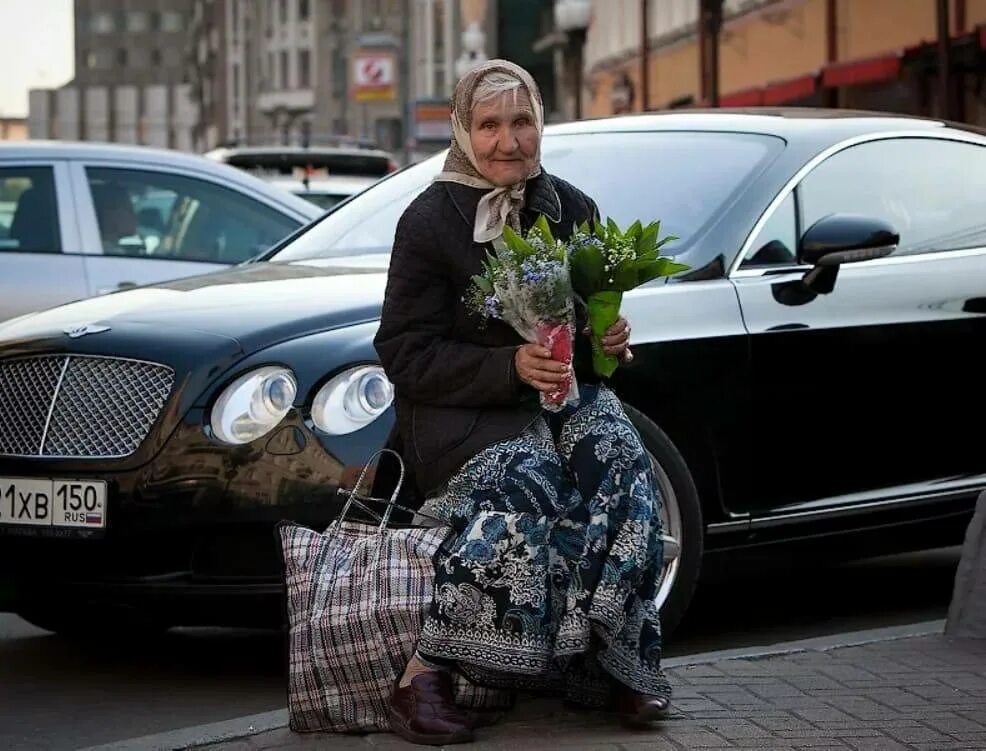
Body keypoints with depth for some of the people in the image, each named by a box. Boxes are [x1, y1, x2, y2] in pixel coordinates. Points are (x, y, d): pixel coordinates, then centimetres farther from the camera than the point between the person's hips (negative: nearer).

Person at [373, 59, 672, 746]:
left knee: (623, 468, -27)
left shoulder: (573, 211, 10)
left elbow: (596, 317, 23)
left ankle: (617, 663, -21)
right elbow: (405, 353, -9)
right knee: (527, 483, -35)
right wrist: (511, 367, -21)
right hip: (460, 411, -5)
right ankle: (424, 678, -33)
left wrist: (610, 340, -2)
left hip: (563, 391, 5)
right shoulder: (430, 220, -5)